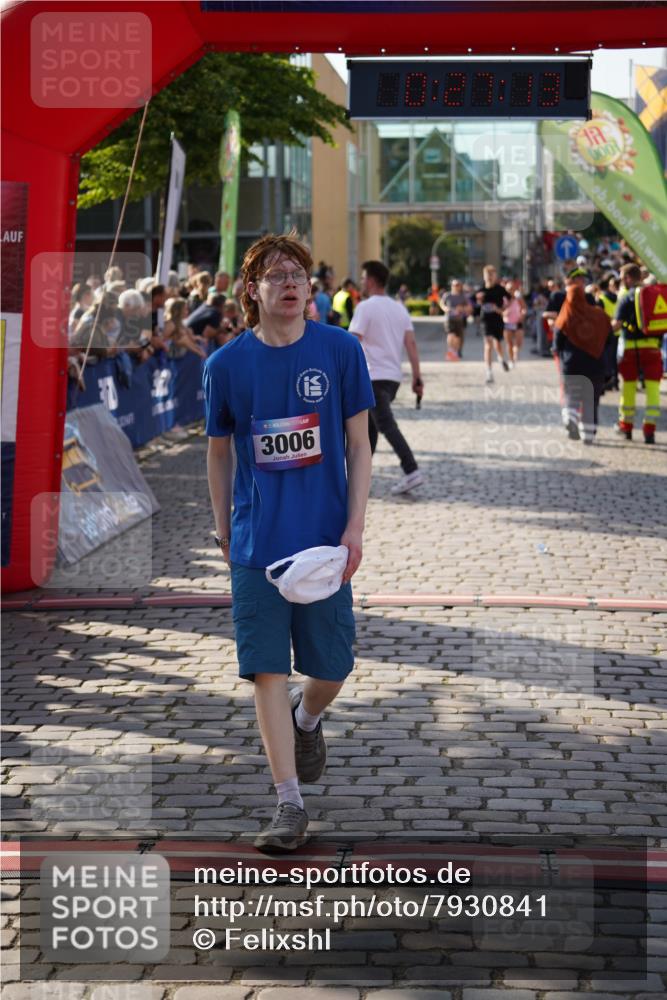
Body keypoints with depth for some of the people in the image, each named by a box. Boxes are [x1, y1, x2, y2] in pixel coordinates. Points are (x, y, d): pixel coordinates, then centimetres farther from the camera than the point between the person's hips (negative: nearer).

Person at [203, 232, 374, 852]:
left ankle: (306, 717, 43)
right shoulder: (226, 364, -1)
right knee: (268, 672, -3)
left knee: (331, 668, 8)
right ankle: (290, 805, 4)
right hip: (257, 543, 0)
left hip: (324, 540, 0)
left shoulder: (340, 350, -2)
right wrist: (224, 532, 14)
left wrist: (355, 528, -5)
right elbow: (219, 453, 11)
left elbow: (358, 446, 2)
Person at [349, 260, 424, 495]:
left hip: (373, 377, -8)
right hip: (394, 376, 8)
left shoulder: (365, 307, -9)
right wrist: (417, 377, 3)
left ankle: (411, 471, -22)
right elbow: (411, 344, 4)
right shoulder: (399, 308, 12)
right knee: (369, 425, 18)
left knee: (387, 426, -11)